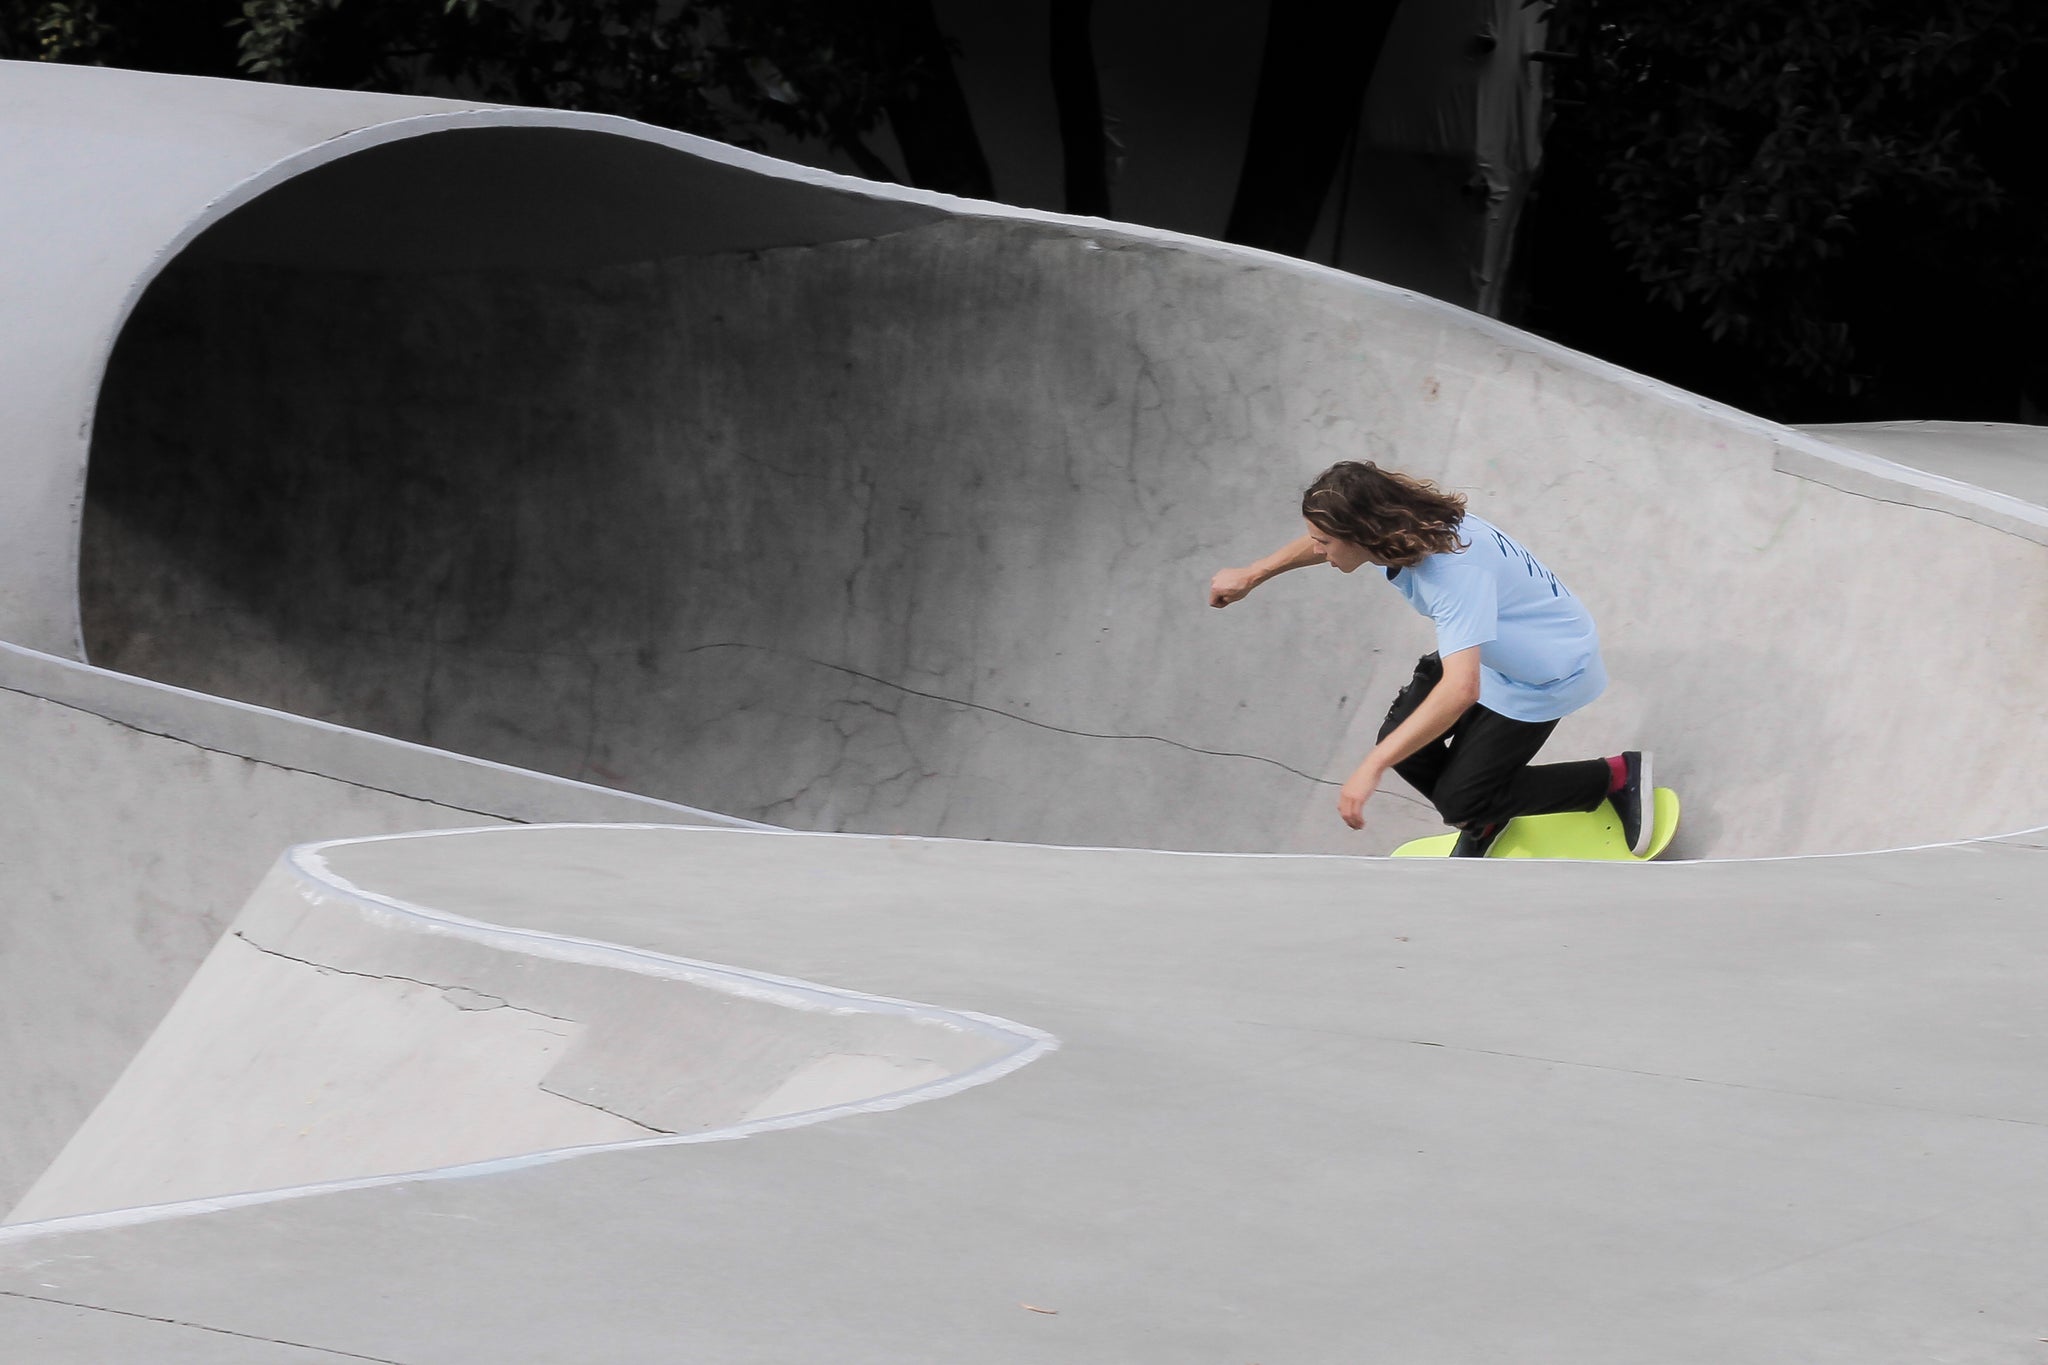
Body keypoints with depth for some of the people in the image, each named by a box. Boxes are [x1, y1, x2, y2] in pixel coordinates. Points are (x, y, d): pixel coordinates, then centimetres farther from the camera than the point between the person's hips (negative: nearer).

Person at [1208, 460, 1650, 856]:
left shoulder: (1455, 571, -41)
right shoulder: (1399, 526, -16)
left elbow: (1461, 688, -50)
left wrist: (1372, 768, -53)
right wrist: (1251, 576, 14)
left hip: (1547, 674, -8)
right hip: (1485, 651, 8)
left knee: (1460, 800, -7)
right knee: (1402, 743, 1)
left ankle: (1618, 776, 7)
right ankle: (1483, 820, 30)